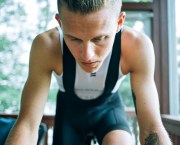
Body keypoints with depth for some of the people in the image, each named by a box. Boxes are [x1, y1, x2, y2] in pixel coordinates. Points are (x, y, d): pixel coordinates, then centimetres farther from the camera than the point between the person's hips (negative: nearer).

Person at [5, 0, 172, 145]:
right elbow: (27, 125, -33)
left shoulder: (137, 46, -32)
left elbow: (152, 126, -32)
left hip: (108, 107, -1)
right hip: (69, 108, 1)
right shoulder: (46, 46, -32)